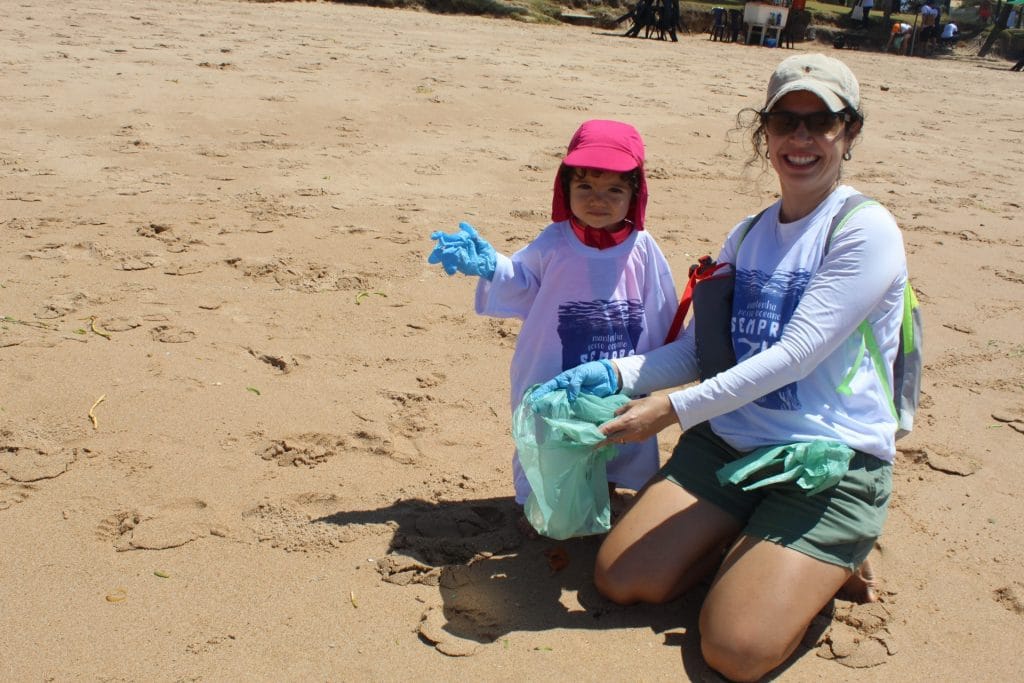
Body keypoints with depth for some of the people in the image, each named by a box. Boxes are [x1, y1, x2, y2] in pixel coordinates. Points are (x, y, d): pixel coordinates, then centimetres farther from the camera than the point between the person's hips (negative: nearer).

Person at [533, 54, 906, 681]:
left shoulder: (867, 231, -11)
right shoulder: (747, 236, 10)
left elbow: (794, 354, -20)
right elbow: (693, 350, 10)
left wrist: (676, 408, -22)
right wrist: (615, 375, -7)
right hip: (728, 442, 6)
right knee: (619, 580, -3)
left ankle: (829, 562, 10)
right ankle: (757, 547, 16)